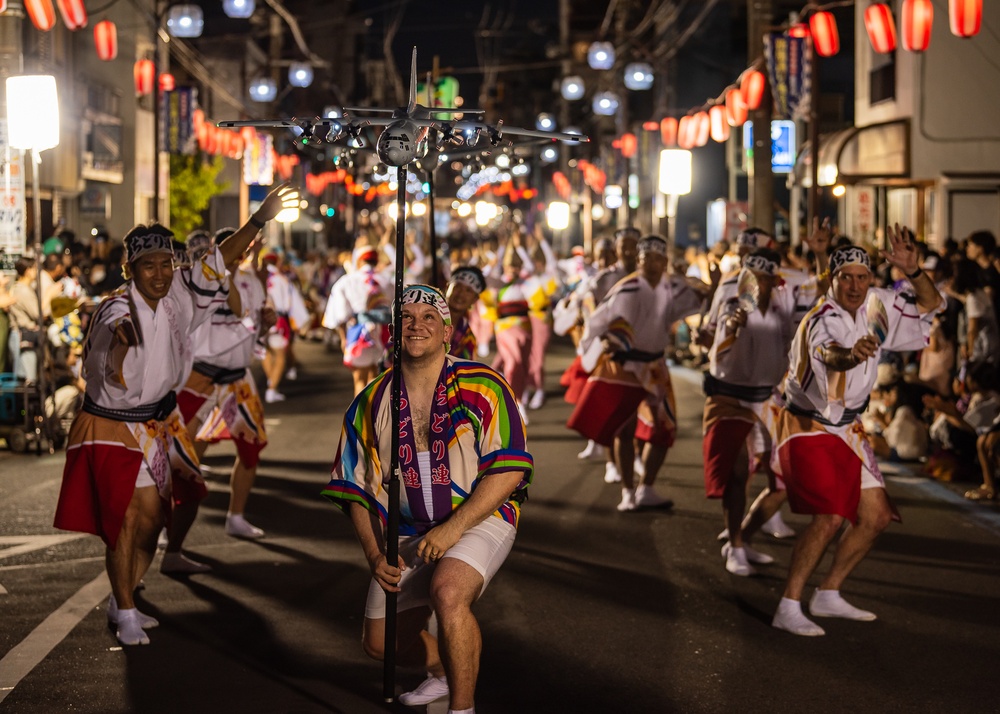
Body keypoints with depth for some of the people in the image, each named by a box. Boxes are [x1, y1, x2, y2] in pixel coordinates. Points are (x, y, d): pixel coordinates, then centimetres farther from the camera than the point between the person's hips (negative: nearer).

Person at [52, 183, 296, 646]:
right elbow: (119, 382, -36)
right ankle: (125, 613, 5)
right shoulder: (117, 312, -24)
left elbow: (218, 263, 6)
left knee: (151, 519, 12)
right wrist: (123, 341, -56)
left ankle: (123, 602, 28)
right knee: (128, 517, -9)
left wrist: (259, 220, 2)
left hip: (157, 425, 7)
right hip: (115, 428, -7)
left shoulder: (175, 299, -4)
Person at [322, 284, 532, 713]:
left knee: (447, 592, -34)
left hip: (481, 519, -5)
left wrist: (453, 528, -22)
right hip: (408, 535, 5)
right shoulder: (371, 404, 3)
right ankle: (444, 670, 37)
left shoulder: (482, 387, -10)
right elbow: (357, 490, 8)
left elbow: (509, 471, -14)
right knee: (380, 642, 4)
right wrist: (375, 555, -7)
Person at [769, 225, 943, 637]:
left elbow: (930, 305, 6)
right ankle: (788, 608, -14)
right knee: (830, 517, -22)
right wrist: (850, 356, -73)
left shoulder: (875, 305, -3)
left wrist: (913, 271, -15)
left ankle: (828, 596, 21)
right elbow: (827, 355, -48)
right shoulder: (821, 322, -25)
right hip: (808, 428, -8)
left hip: (846, 429, 8)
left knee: (875, 516, 8)